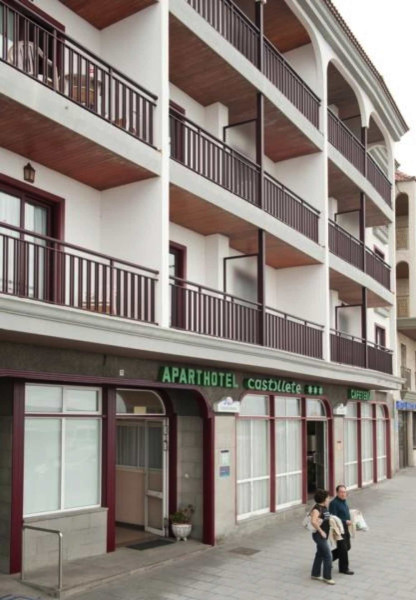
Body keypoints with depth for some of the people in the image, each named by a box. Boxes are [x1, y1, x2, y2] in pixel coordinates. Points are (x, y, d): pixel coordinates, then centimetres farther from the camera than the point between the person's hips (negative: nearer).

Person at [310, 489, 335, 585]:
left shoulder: (324, 508, 8)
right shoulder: (317, 509, -21)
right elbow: (313, 521, -35)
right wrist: (321, 531, -27)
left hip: (324, 535, 9)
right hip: (319, 535, -9)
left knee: (320, 554, 17)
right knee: (327, 556, -5)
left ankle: (315, 574, 29)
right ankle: (327, 577, 5)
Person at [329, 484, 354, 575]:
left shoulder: (344, 501, 10)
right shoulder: (334, 503, -19)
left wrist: (349, 520, 7)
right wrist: (345, 521, -24)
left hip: (345, 528, 9)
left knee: (347, 547, 17)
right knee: (343, 548, -1)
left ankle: (329, 557, 31)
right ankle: (344, 568, 14)